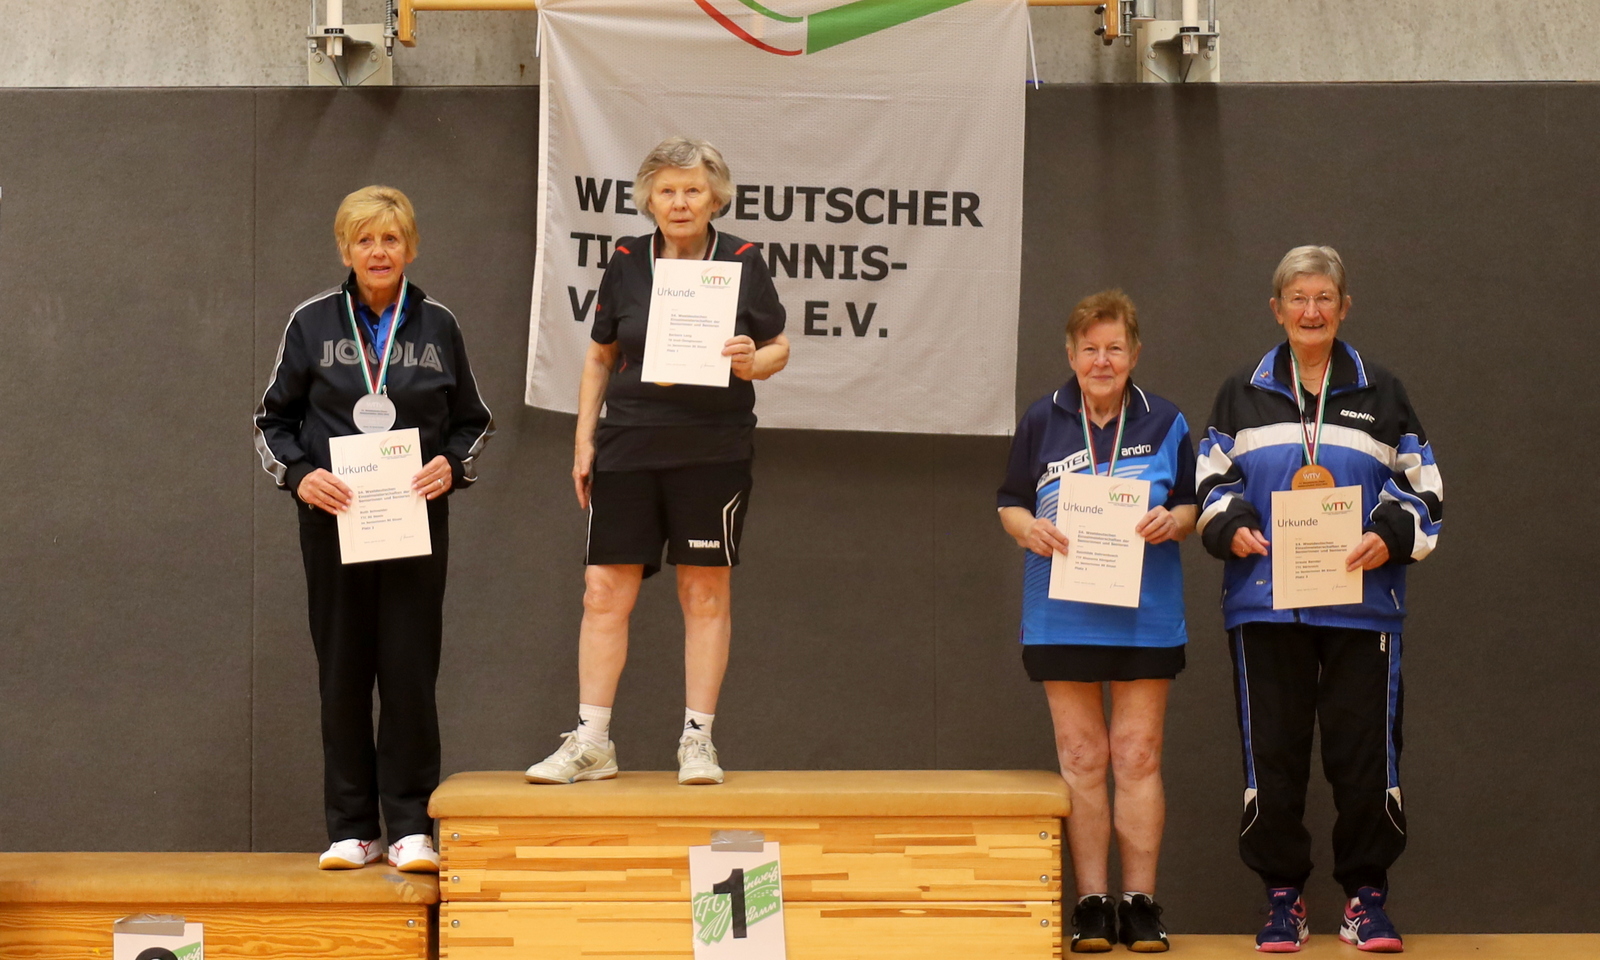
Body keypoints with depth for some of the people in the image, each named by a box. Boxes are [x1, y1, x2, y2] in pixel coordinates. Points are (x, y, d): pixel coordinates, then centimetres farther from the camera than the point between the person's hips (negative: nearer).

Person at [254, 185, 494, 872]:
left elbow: (473, 423, 14)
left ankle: (410, 827, 4)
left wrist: (453, 465, -6)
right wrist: (299, 474, -9)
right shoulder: (312, 323, 4)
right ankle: (350, 829, 11)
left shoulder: (437, 327, 7)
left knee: (410, 673, -3)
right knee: (342, 675, 3)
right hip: (334, 522, 0)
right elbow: (273, 420, 9)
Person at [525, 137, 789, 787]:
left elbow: (779, 348, 8)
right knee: (605, 591, 0)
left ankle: (697, 740, 12)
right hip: (628, 445, 2)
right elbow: (600, 357, 14)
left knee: (705, 592, 4)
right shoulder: (627, 262, 6)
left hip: (713, 448, -2)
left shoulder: (742, 262, 1)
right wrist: (584, 440, 8)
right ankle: (591, 742, 7)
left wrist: (752, 362, -14)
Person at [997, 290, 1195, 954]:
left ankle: (1140, 902, 7)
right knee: (1081, 759, 2)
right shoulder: (1042, 422, 7)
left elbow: (1192, 506, 10)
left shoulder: (1164, 423, 6)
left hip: (1145, 617, 0)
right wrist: (1030, 530, -12)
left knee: (1138, 755, 1)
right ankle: (1091, 904, 7)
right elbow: (1010, 504, 9)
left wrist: (1173, 521, -12)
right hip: (1063, 616, 0)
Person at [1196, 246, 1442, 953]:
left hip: (1362, 603, 0)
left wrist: (1392, 536, -11)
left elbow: (1423, 488, 8)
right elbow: (1211, 481, 10)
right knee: (1272, 752, 2)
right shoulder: (1242, 396, 10)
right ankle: (1283, 897, 13)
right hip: (1264, 604, 0)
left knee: (1365, 750, -1)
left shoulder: (1380, 394, 9)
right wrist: (1230, 527, -10)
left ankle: (1366, 895, 11)